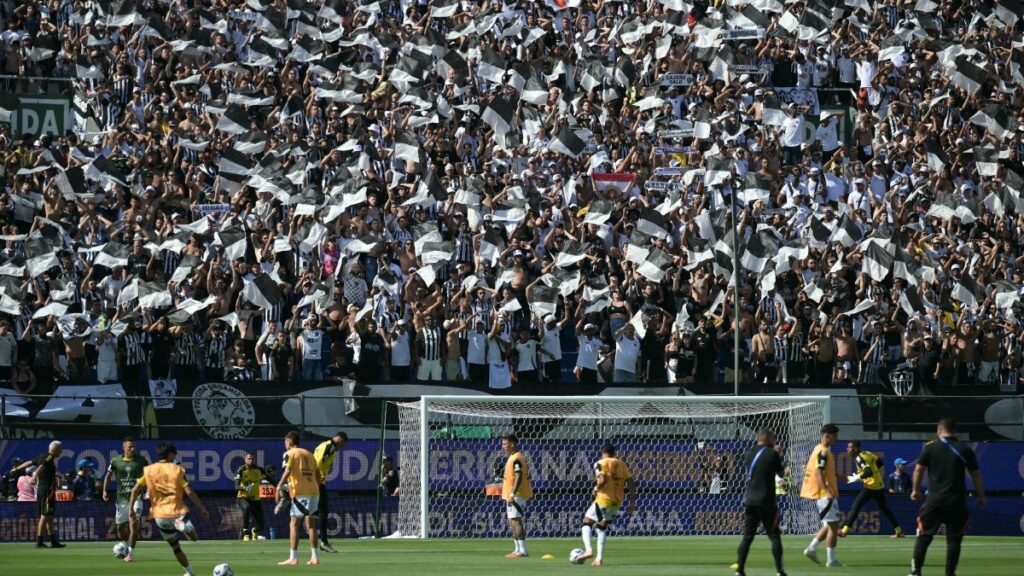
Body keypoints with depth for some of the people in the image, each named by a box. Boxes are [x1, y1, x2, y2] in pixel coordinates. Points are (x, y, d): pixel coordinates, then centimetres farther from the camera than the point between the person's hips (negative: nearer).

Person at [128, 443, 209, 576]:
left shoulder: (149, 470, 5)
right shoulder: (177, 470, -2)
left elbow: (135, 490, -1)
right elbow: (189, 492, -8)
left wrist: (131, 508, 6)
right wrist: (202, 509, -1)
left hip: (160, 515, 3)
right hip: (178, 511, -3)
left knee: (174, 546, 17)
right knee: (194, 537, 10)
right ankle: (182, 525, -21)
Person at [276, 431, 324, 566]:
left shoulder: (290, 454, 1)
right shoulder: (309, 454, 19)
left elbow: (287, 472, -13)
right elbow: (318, 474, 17)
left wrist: (279, 488, -13)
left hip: (299, 492, -6)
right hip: (314, 491, 6)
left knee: (294, 524, -4)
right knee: (311, 524, 10)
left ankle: (293, 558, -10)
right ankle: (314, 557, 7)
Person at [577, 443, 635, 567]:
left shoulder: (601, 464, -6)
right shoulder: (622, 465, 10)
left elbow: (602, 480, -22)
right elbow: (631, 483, 5)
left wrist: (596, 489, -3)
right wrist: (632, 502, 8)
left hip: (603, 499, -5)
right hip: (617, 501, 5)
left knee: (587, 522, 12)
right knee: (602, 527, 21)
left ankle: (588, 549, -9)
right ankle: (599, 558, 13)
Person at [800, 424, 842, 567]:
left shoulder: (820, 450, 15)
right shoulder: (823, 452, -15)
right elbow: (818, 473, -24)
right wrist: (827, 491, -32)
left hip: (825, 494, 10)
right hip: (826, 494, -10)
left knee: (829, 525, 16)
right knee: (833, 525, -5)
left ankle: (812, 548, 11)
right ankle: (831, 560, -2)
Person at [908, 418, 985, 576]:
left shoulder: (930, 448, 1)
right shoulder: (965, 450, 3)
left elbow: (918, 470, 3)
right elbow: (976, 475, 6)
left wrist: (916, 490, 17)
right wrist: (981, 497, 14)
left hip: (935, 499, 0)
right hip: (957, 501, 0)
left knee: (924, 536, 5)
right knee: (954, 539, 5)